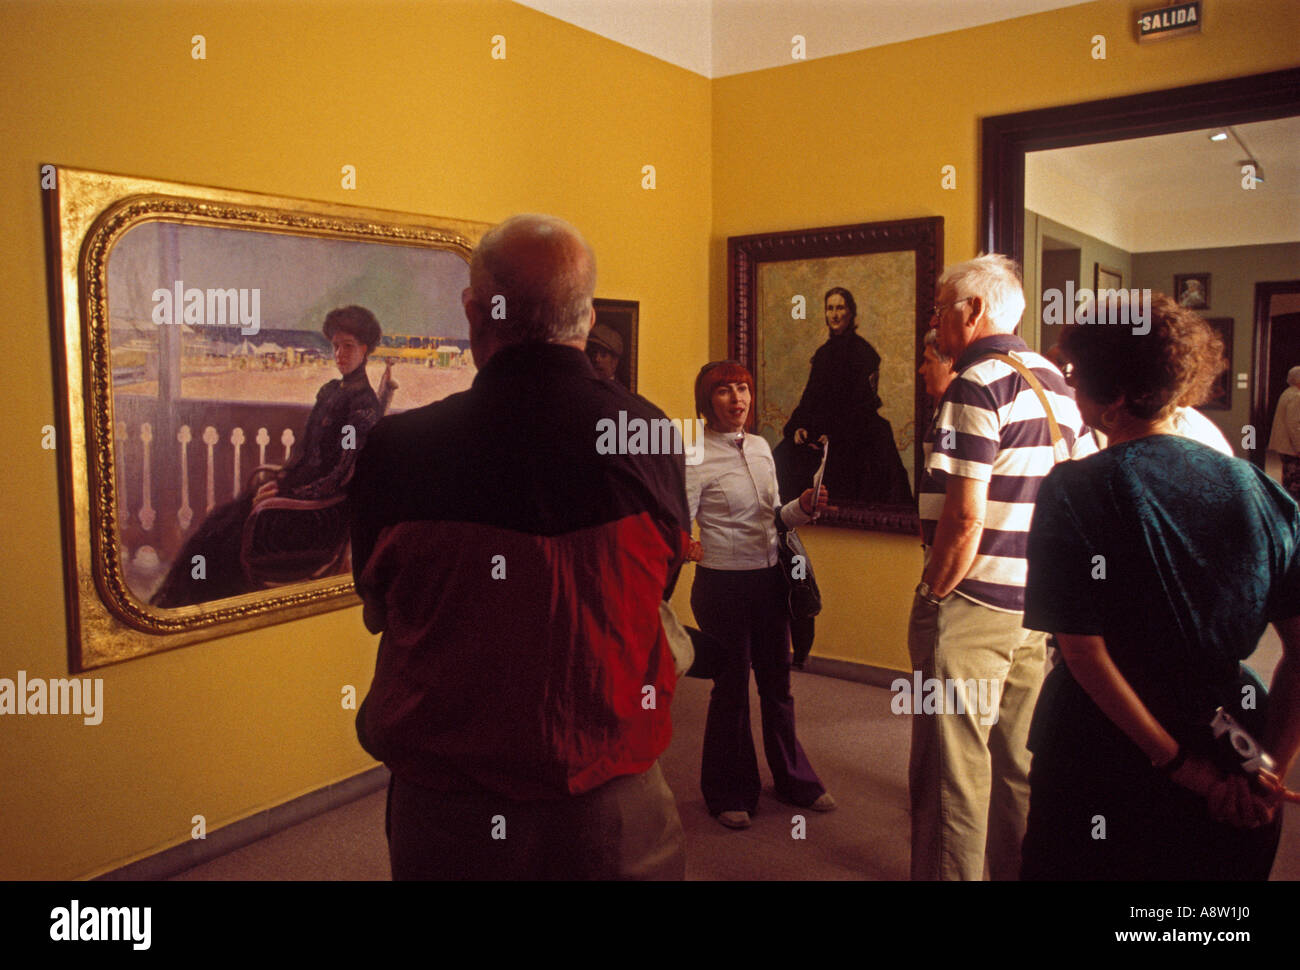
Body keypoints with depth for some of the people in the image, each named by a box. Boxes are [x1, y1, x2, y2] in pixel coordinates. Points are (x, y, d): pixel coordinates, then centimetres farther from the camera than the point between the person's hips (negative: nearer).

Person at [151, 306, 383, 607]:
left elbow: (343, 478, -18)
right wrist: (279, 478, 3)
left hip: (322, 504, -8)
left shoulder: (365, 406, -15)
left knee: (228, 536, -14)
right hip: (301, 481, 8)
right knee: (220, 518, -6)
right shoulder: (329, 390, 12)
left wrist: (284, 493, -16)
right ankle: (168, 599, -2)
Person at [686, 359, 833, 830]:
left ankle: (794, 779, 36)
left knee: (777, 682, 17)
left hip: (770, 579, 6)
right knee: (731, 687, 7)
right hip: (723, 583, -6)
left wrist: (802, 508, -2)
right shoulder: (697, 458, -11)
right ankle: (730, 794, 27)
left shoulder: (760, 447, 8)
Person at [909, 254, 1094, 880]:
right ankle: (1017, 869, 32)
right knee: (1019, 763, 19)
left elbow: (964, 517, -22)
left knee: (951, 770, 3)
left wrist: (933, 594, -10)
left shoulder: (976, 386, -15)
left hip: (971, 606, -8)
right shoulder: (1054, 382, 11)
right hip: (1038, 605, 9)